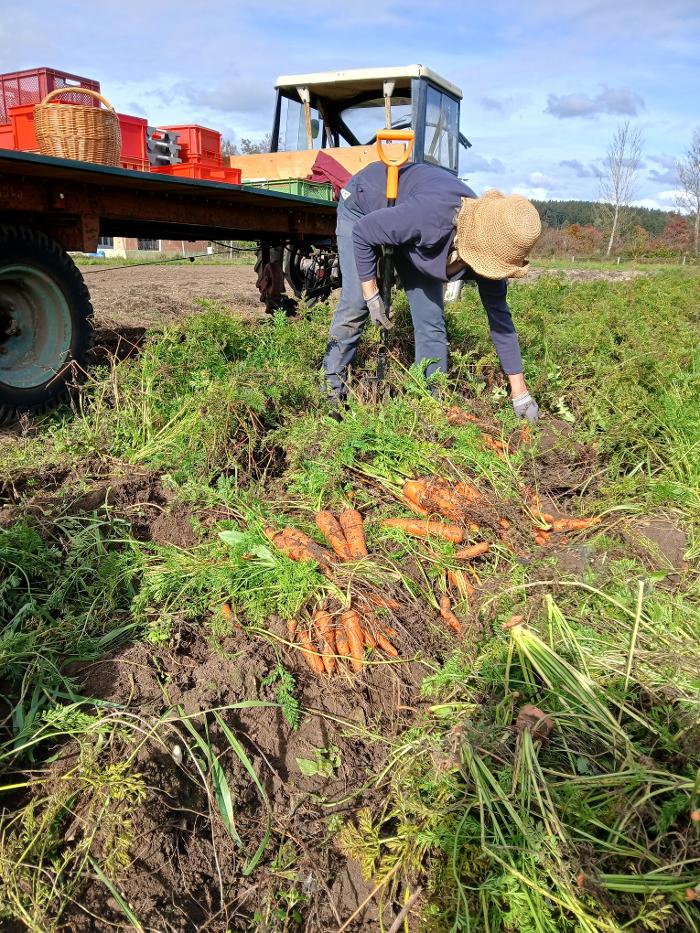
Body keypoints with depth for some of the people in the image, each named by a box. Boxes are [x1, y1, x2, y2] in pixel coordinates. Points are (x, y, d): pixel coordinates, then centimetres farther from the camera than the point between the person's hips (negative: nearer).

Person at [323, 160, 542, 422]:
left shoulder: (488, 250, -23)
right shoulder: (431, 214, -44)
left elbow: (500, 317, -14)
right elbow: (362, 233, -31)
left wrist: (519, 391, -12)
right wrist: (371, 296, -26)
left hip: (411, 237, 5)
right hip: (363, 207, -4)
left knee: (431, 318, -5)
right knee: (354, 304, -16)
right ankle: (332, 391, 0)